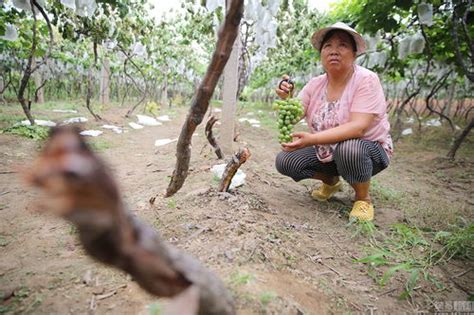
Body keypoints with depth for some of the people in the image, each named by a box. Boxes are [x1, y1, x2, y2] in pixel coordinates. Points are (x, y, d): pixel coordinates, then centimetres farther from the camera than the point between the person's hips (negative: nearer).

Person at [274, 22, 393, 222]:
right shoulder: (316, 84, -4)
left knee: (349, 148, -38)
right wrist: (285, 99, -32)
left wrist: (312, 139, -43)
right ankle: (331, 181, 16)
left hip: (369, 151, -5)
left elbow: (357, 127, -32)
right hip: (326, 152, 5)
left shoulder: (366, 80, -19)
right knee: (284, 161, -11)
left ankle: (363, 198, -6)